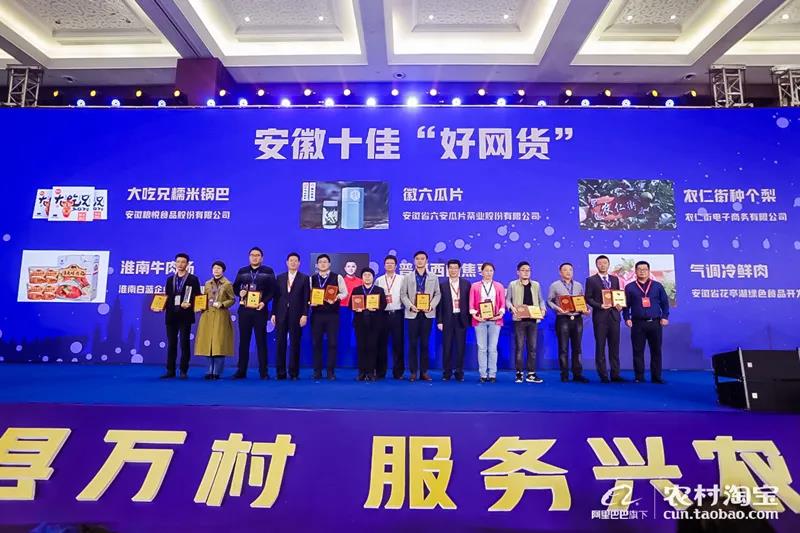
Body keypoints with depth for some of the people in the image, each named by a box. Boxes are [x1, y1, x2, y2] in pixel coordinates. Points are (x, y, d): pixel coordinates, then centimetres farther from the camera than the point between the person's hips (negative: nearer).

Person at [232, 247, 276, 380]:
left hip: (260, 310, -2)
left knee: (261, 340, 1)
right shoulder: (242, 271, 12)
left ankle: (263, 371, 5)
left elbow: (272, 290, -2)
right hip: (244, 310, 3)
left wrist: (264, 302, -16)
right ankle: (241, 370, 12)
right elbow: (235, 287, 13)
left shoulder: (268, 272, 4)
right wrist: (240, 292, -9)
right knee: (243, 340, 6)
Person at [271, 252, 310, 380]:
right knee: (280, 344, 2)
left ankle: (294, 373, 8)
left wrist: (305, 315, -9)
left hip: (296, 315, -2)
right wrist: (273, 313, 3)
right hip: (281, 315, 3)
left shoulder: (304, 278, 4)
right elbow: (276, 297, 10)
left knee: (295, 344, 1)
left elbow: (306, 298, -1)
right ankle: (280, 372, 9)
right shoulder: (280, 278, 13)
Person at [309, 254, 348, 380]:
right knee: (316, 343, 5)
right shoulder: (312, 279, 10)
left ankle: (331, 371, 9)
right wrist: (310, 301, -12)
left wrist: (336, 298, -17)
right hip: (316, 314, 2)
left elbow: (344, 292, 1)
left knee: (332, 343, 0)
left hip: (332, 314, -2)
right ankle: (317, 371, 14)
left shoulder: (337, 277, 3)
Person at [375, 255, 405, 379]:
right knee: (381, 343, 4)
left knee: (398, 343, 2)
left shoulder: (402, 279, 5)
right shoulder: (379, 280, 11)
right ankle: (380, 372, 12)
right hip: (382, 314, 1)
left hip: (397, 314, -1)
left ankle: (398, 372, 10)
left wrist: (406, 306, -13)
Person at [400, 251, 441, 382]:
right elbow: (403, 294, 4)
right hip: (412, 314, 0)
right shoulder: (407, 277, 9)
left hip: (427, 314, 1)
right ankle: (413, 372, 6)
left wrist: (431, 306, -10)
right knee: (413, 343, 0)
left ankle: (424, 372, 9)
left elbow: (437, 294, 6)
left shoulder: (433, 278, 11)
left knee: (425, 343, 3)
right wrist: (410, 306, -12)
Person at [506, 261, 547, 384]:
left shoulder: (536, 285, 14)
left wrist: (543, 309, -5)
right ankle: (519, 373, 5)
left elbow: (540, 299, 14)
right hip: (519, 319, -3)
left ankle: (531, 374, 10)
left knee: (532, 347, 4)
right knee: (519, 347, -2)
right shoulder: (513, 285, 5)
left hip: (533, 319, 3)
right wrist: (512, 307, -18)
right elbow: (507, 299, 1)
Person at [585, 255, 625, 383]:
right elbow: (588, 298, -3)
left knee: (614, 346, 6)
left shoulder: (615, 279, 14)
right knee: (600, 347, 1)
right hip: (600, 316, -4)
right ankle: (603, 376, 7)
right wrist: (600, 305, -17)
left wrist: (620, 305, -3)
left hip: (614, 316, 4)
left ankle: (615, 374, 12)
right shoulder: (591, 280, 1)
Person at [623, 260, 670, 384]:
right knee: (638, 351, 1)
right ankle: (639, 377, 7)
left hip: (655, 323, 1)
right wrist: (627, 318, -6)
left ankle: (656, 377, 12)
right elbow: (626, 305, 5)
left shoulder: (657, 286, 10)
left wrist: (665, 317, -1)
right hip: (637, 324, -1)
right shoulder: (629, 287, 7)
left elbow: (665, 302, 9)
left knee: (656, 351, 4)